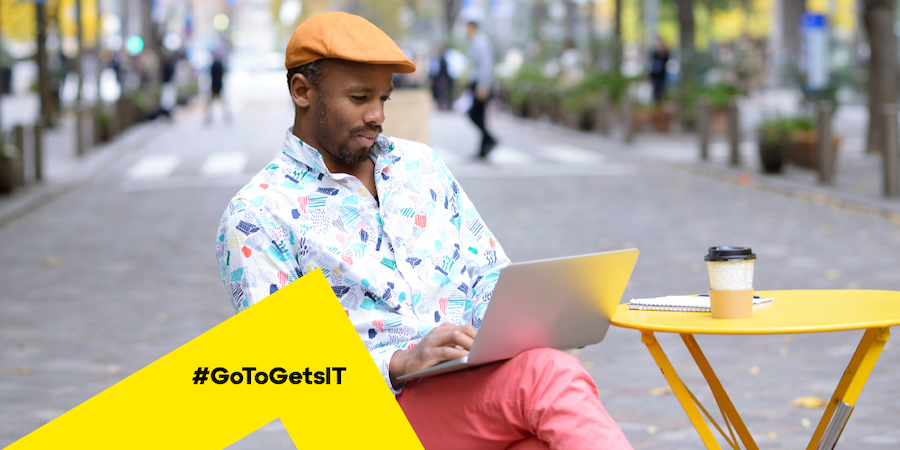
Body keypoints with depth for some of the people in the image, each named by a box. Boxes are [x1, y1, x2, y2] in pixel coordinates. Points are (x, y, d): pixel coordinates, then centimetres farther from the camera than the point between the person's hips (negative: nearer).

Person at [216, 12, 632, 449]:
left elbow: (491, 272, 23)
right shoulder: (256, 216, 1)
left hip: (477, 379, 5)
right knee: (551, 376, -34)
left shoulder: (420, 164, 20)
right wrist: (400, 363, -20)